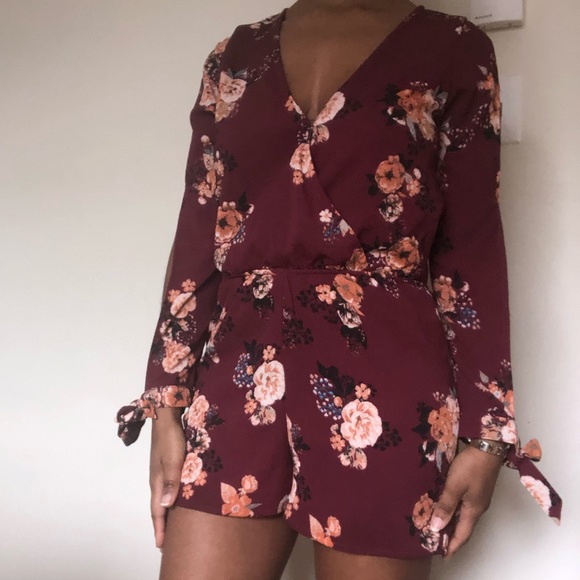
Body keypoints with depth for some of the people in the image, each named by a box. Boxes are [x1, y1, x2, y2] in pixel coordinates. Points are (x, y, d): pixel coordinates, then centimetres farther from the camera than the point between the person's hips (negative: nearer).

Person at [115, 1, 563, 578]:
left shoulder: (454, 51, 5)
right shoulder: (235, 56, 12)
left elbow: (473, 248, 1)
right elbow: (195, 240, 9)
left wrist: (486, 432, -3)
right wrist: (166, 404, 3)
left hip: (385, 383, -2)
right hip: (240, 377, 3)